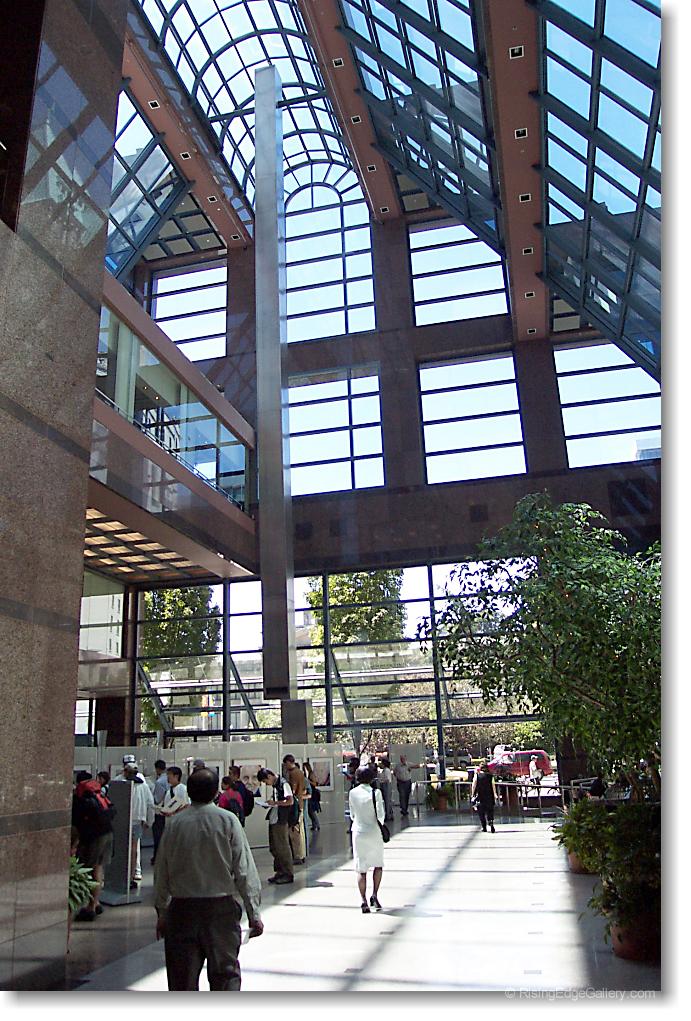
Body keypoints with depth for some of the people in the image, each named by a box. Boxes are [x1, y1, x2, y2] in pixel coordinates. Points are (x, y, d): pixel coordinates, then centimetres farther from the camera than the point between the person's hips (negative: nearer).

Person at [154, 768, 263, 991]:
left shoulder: (174, 823, -3)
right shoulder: (228, 821, -8)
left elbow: (161, 871, 2)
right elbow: (244, 870, -8)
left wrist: (161, 913, 13)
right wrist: (253, 913, -2)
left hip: (182, 907, 2)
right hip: (222, 907, -1)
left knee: (182, 975, 13)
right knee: (225, 972, 10)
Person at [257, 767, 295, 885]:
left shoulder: (283, 784, -14)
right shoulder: (275, 785, 15)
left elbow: (290, 801, -20)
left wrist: (275, 803, -18)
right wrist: (271, 804, 6)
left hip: (281, 821, -10)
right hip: (273, 820, 10)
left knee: (283, 848, -2)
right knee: (274, 848, 14)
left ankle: (288, 874, 6)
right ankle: (280, 872, 24)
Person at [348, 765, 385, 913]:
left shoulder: (352, 793, -2)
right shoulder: (375, 793, -11)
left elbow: (352, 814, 6)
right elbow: (380, 815, -12)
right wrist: (379, 824, 8)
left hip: (358, 832, 2)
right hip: (374, 833, -1)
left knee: (361, 869, 6)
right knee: (378, 865, 18)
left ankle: (363, 901, 1)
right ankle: (374, 895, 8)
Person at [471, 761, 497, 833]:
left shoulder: (477, 775, -2)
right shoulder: (490, 776, 1)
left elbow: (474, 785, -7)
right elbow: (493, 786, -1)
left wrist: (472, 794, -2)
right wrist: (495, 796, 3)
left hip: (480, 797, -1)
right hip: (489, 797, 1)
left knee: (481, 813, 10)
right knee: (490, 811, 6)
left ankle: (484, 828, 10)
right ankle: (491, 823, -18)